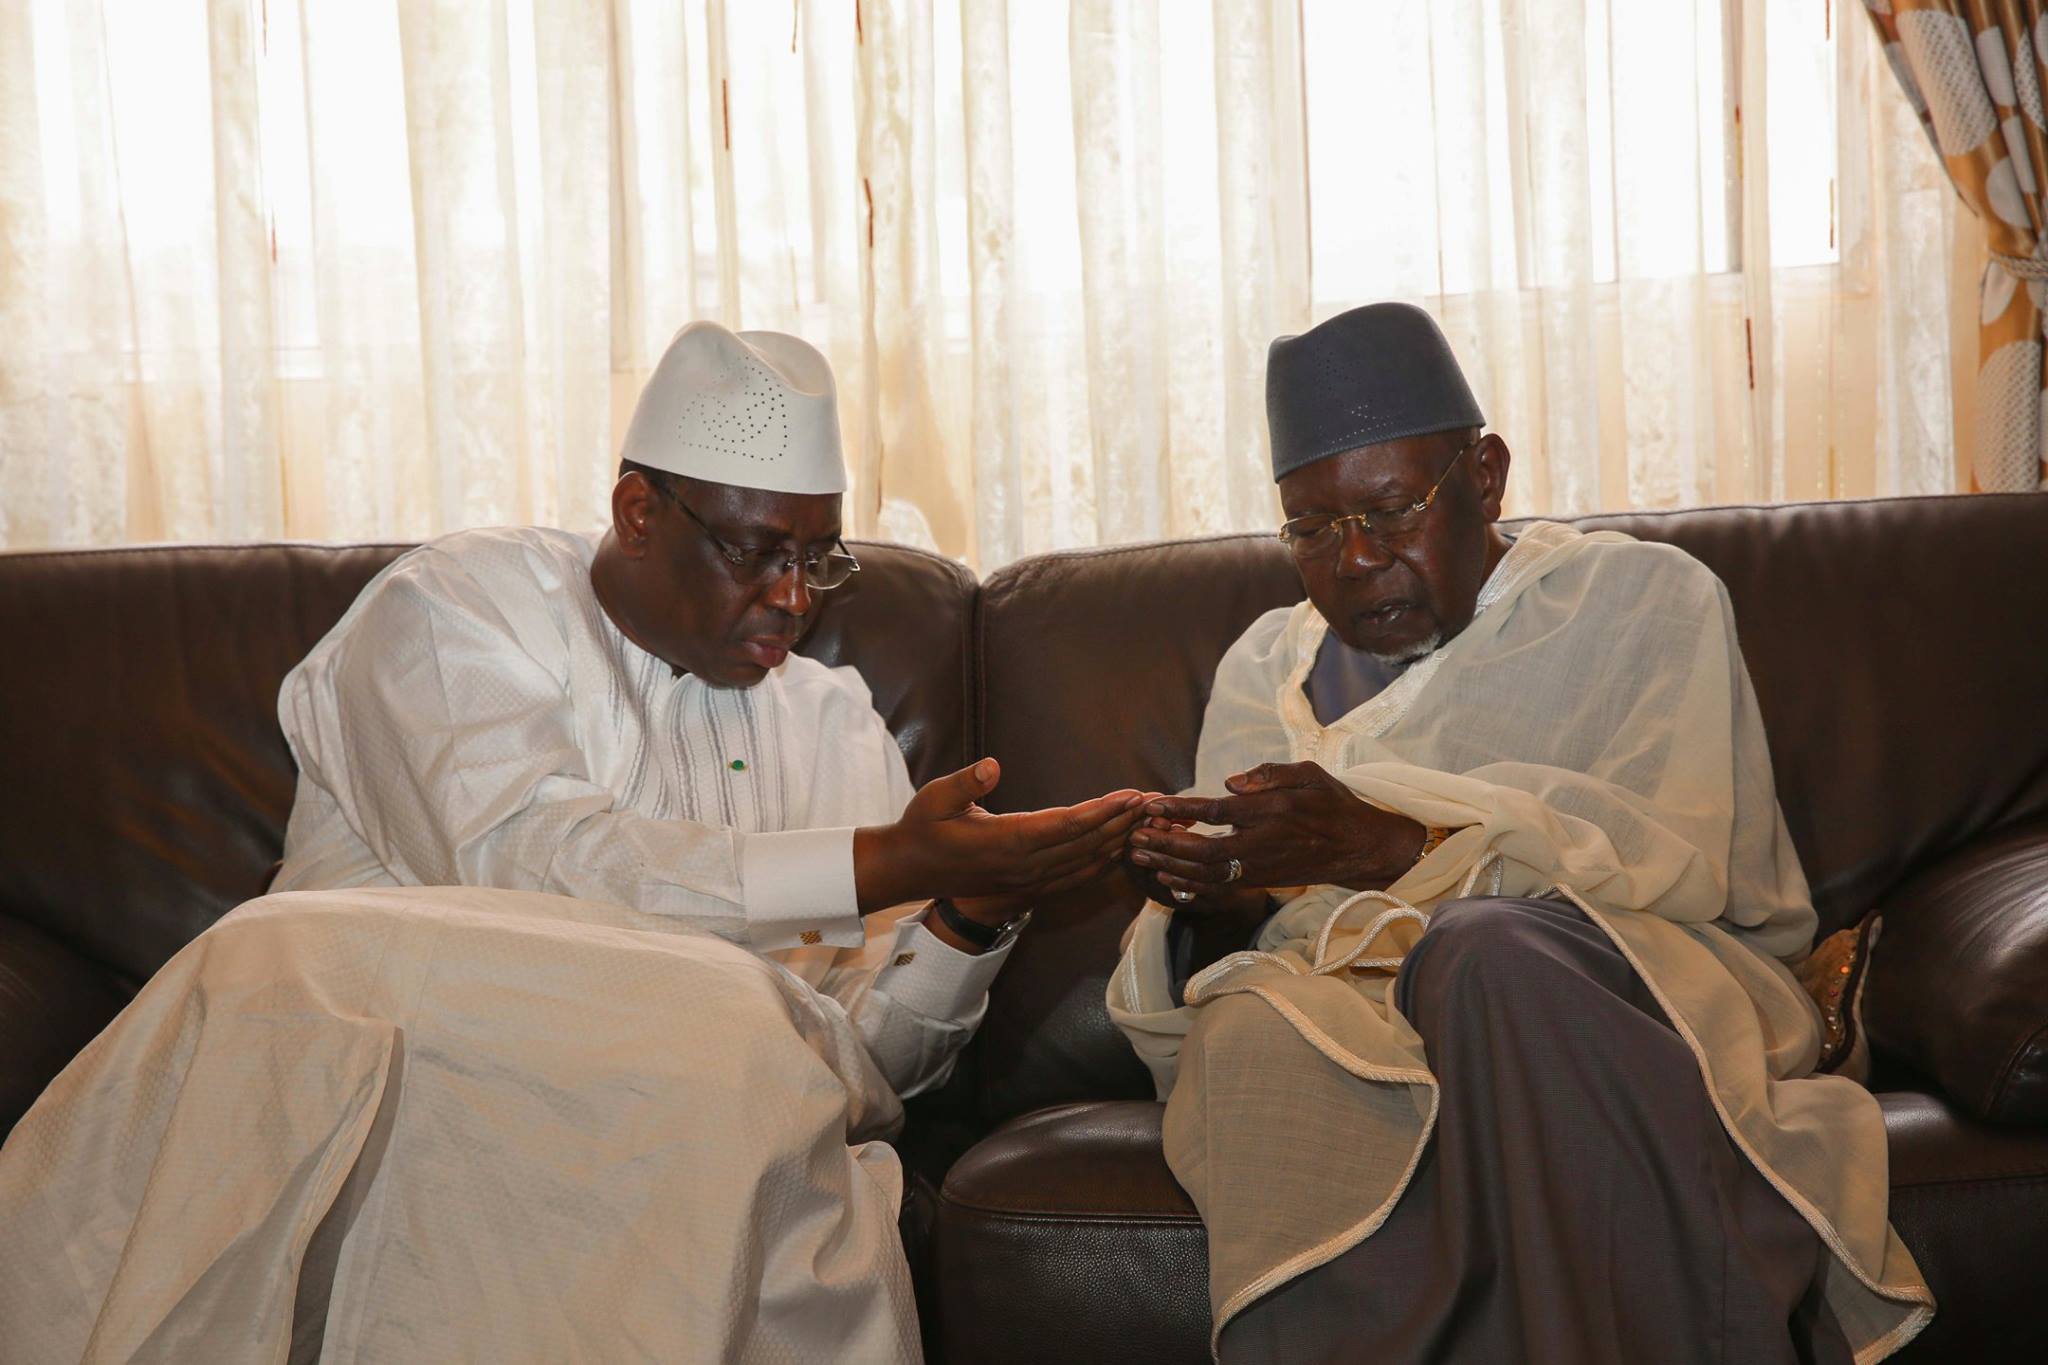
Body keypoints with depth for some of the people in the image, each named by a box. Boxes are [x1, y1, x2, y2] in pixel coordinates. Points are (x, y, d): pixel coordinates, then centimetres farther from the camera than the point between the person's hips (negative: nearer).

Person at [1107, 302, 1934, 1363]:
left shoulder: (1645, 599, 11)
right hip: (1344, 1014, 2)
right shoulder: (1265, 669, 22)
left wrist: (1395, 846, -16)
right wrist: (1207, 908, -9)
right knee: (1248, 1029, -34)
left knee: (1491, 956, -37)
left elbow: (1686, 862, -5)